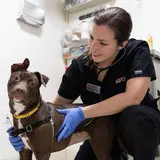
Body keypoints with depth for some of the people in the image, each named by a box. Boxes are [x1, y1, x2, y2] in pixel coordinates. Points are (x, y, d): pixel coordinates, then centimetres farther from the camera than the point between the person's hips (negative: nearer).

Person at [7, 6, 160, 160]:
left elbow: (133, 97, -34)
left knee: (134, 115, -35)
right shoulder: (79, 66, -14)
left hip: (140, 123, -3)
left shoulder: (137, 51, -21)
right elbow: (58, 105, -8)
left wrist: (81, 113, -34)